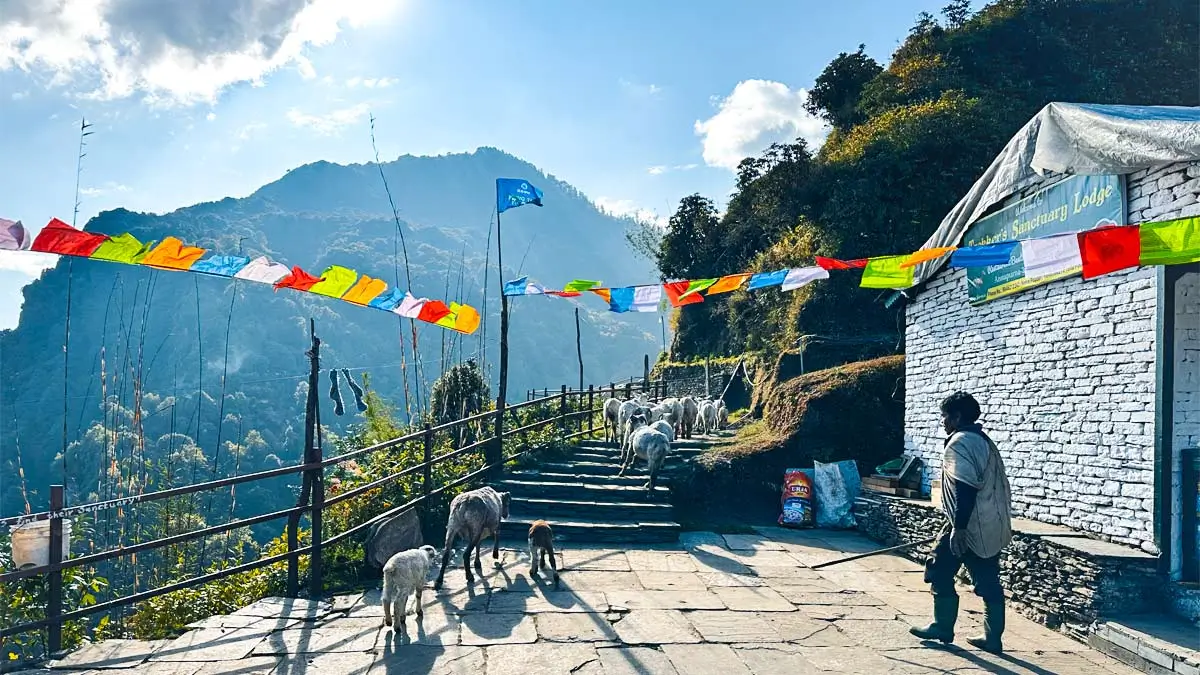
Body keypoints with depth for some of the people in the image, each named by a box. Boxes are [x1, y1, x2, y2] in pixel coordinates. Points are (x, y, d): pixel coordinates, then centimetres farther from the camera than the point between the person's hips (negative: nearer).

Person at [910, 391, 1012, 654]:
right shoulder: (983, 440, 17)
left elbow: (965, 490, -22)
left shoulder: (960, 443, -14)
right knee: (988, 582, 10)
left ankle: (943, 627, 12)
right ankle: (992, 638, 14)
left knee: (940, 572, 4)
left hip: (971, 526, -9)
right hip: (992, 526, 9)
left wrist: (959, 528, -22)